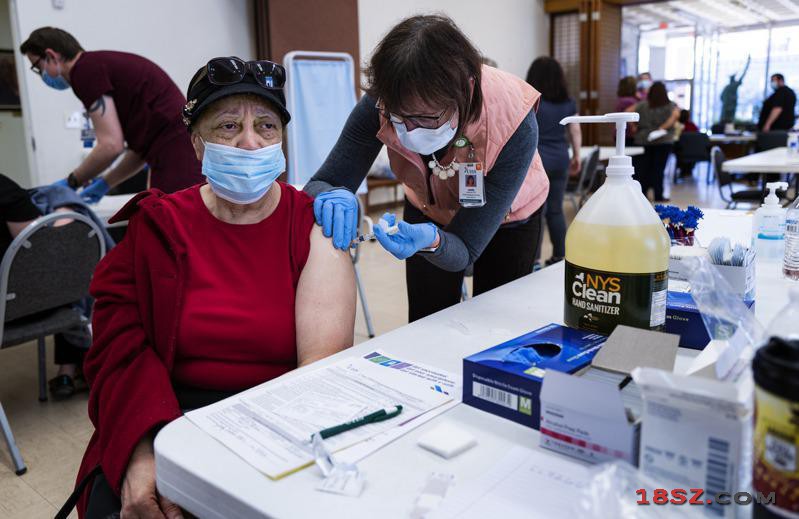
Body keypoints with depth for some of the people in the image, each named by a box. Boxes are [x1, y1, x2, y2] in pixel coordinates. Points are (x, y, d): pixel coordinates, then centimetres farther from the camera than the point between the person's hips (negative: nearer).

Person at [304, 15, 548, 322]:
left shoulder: (513, 124, -39)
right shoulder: (383, 102, -33)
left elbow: (464, 250, -32)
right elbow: (320, 185, -26)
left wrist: (432, 242, -54)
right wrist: (333, 197, -48)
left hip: (505, 219, -1)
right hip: (428, 211, 2)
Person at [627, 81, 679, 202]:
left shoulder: (642, 105, 6)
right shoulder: (671, 106, 2)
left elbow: (627, 112, -2)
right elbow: (676, 115, -16)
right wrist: (663, 127, -14)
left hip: (642, 140, 2)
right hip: (663, 141, -2)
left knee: (642, 168, 6)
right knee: (658, 168, 1)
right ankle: (658, 196, 3)